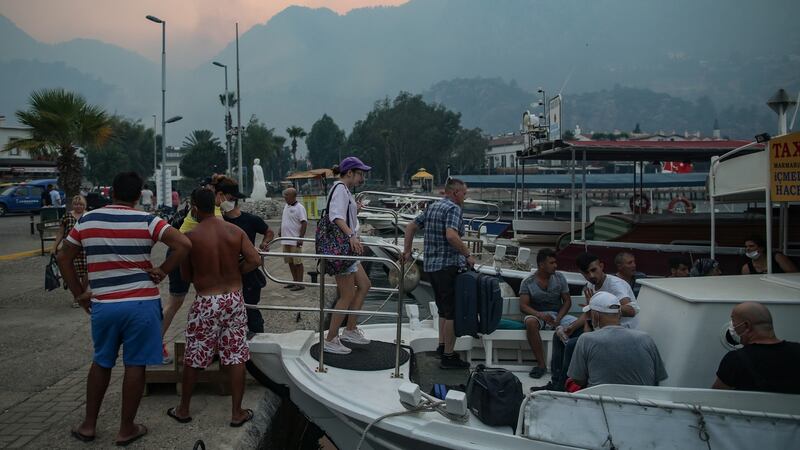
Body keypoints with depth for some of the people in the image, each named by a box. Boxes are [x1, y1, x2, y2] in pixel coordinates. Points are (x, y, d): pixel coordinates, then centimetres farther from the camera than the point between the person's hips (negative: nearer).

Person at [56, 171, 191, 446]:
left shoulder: (86, 221, 4)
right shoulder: (147, 221, -6)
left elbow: (63, 258, 11)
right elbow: (184, 244, -16)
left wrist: (79, 294, 15)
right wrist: (162, 272, -6)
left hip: (103, 305, 3)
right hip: (141, 303, -3)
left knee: (101, 363, 21)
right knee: (135, 365, 7)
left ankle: (89, 425, 30)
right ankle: (126, 429, 17)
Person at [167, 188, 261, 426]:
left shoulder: (190, 236, -10)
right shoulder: (235, 231, -2)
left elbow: (186, 275, -2)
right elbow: (255, 260, -9)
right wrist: (233, 273, 5)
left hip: (206, 302, -2)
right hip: (234, 299, 2)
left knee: (193, 358, 14)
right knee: (236, 357, 9)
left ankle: (183, 409, 29)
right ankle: (237, 413, 15)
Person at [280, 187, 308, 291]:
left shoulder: (299, 207, -12)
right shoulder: (286, 206, 14)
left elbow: (304, 223, -17)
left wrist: (301, 238, -22)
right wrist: (280, 232, 22)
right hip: (286, 240, 8)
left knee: (297, 262, -3)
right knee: (290, 262, 13)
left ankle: (300, 283, 3)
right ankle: (295, 281, 23)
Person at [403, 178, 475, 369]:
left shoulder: (432, 207, 15)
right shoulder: (453, 208, -12)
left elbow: (411, 226, 20)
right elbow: (451, 235, -28)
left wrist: (407, 250, 24)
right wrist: (468, 255, -18)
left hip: (430, 265, 9)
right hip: (448, 266, -9)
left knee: (444, 308, 21)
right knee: (452, 311, -2)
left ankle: (442, 345, 26)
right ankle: (448, 356, 2)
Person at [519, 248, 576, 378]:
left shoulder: (559, 277, 5)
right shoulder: (527, 282, -2)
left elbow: (567, 301, 4)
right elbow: (523, 306, -9)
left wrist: (558, 318, -15)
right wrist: (540, 315, -28)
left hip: (558, 314, 2)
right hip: (537, 315, -2)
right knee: (530, 322, -37)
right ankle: (541, 364, -27)